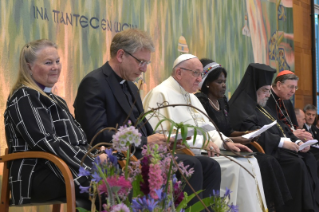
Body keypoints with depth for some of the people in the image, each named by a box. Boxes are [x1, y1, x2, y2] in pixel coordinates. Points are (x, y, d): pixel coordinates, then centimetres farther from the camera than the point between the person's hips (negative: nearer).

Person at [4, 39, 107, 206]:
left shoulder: (49, 97, 24)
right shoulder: (24, 99, -5)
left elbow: (76, 138, 19)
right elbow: (48, 143, -15)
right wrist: (92, 161, -16)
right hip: (36, 177, -8)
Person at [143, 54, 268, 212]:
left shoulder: (190, 97, 20)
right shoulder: (161, 95, -10)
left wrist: (226, 143, 2)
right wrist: (200, 142, -22)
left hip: (202, 152, 9)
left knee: (249, 162, -5)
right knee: (236, 167, -22)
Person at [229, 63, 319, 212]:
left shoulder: (261, 107, 24)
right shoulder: (241, 106, -7)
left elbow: (279, 129, 22)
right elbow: (251, 132, -20)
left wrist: (296, 141, 3)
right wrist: (281, 142, -22)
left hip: (277, 150, 9)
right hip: (263, 152, -9)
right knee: (297, 165, -27)